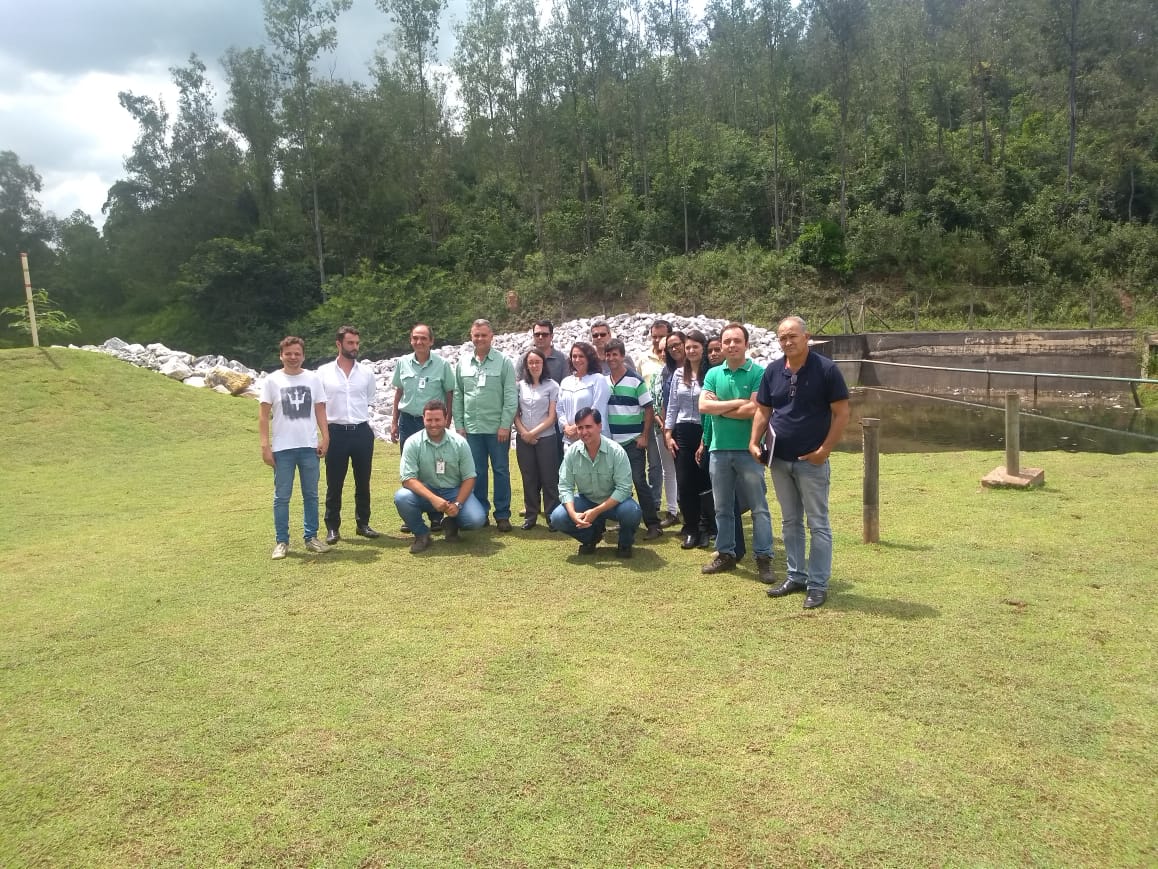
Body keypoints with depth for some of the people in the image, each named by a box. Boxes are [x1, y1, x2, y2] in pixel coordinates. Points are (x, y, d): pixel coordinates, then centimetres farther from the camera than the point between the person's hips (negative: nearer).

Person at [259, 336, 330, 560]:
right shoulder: (272, 381, 0)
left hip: (310, 447, 2)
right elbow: (264, 414, -1)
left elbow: (320, 410, 7)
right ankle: (281, 541, 11)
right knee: (281, 497, 4)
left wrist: (325, 437, -3)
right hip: (282, 448, -2)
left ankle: (311, 537, 19)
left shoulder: (313, 379, 6)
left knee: (311, 495, 9)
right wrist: (265, 445, -8)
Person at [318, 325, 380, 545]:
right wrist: (326, 428, 3)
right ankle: (332, 527, 13)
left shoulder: (366, 373, 6)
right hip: (337, 432, -2)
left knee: (363, 481, 9)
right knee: (334, 484, 4)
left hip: (362, 432, 2)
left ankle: (363, 523, 21)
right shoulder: (324, 372, 0)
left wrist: (358, 418, 12)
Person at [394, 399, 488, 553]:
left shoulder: (459, 443, -7)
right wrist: (433, 498, -31)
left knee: (476, 519, -25)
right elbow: (407, 478, -18)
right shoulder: (413, 443, -11)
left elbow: (469, 478, -4)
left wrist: (457, 504, -20)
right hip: (425, 493, 0)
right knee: (401, 497, -31)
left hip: (454, 491, 0)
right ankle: (421, 533, -3)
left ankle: (451, 523, 13)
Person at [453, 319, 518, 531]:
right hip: (471, 428, 3)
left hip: (497, 428, -3)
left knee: (501, 471, 4)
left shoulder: (504, 362, -3)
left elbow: (511, 396, -6)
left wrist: (505, 425, -11)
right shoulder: (463, 362, 7)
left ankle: (502, 514, 12)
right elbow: (457, 396, 9)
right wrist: (459, 424, 5)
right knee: (477, 472, 9)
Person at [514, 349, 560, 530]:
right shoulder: (520, 386, 8)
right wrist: (523, 433, -8)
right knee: (529, 478, 9)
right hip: (524, 439, 3)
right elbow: (515, 414, 7)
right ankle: (530, 515, 18)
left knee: (549, 478, 0)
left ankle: (552, 515, 9)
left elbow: (551, 417, -6)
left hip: (546, 438, -3)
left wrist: (533, 433, -10)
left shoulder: (552, 386, -2)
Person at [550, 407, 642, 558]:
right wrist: (573, 514, -29)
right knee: (558, 518, -21)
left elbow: (624, 488, -24)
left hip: (613, 501, -3)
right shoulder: (572, 452, -13)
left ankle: (625, 543, 2)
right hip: (585, 500, 3)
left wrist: (596, 511, -30)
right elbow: (565, 486, -11)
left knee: (631, 512, -34)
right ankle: (592, 536, 9)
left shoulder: (616, 451, -22)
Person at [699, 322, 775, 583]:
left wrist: (719, 408, -6)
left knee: (759, 507, 1)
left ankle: (764, 558, 8)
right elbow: (703, 405, -6)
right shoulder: (713, 374, 7)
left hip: (748, 450, -4)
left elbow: (754, 409, -16)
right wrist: (737, 402, -12)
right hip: (719, 449, 4)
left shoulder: (758, 373, -5)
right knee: (723, 508, 13)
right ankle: (725, 554, 24)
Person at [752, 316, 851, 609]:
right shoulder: (772, 371, 4)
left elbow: (841, 413, -9)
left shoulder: (826, 370, -10)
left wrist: (825, 449, -15)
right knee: (790, 522, 14)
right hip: (779, 461, 5)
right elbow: (763, 411, 11)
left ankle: (818, 585, 10)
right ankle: (796, 576, 26)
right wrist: (755, 442, -3)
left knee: (818, 525, 2)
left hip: (812, 462, -5)